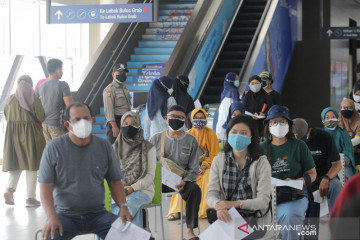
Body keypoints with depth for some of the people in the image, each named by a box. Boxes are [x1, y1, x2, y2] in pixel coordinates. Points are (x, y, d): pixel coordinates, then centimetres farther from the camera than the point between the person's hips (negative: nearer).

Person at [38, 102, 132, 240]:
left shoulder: (104, 146, 7)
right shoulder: (54, 148, -2)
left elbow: (115, 182, 12)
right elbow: (46, 187, -5)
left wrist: (123, 206, -8)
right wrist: (52, 217, -21)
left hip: (97, 213, 2)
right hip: (65, 214, -2)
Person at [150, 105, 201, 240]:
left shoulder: (191, 140, 6)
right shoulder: (156, 139, 8)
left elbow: (193, 169, 3)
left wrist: (184, 182, -17)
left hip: (181, 180, 0)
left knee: (195, 189, -32)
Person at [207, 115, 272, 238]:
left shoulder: (261, 163, -1)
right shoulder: (218, 161, 8)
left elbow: (264, 201, -9)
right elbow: (211, 193, 1)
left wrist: (235, 203, -25)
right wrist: (219, 206, -24)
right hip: (226, 218, 2)